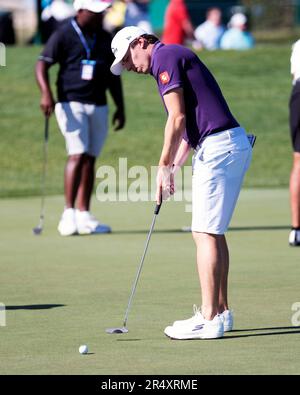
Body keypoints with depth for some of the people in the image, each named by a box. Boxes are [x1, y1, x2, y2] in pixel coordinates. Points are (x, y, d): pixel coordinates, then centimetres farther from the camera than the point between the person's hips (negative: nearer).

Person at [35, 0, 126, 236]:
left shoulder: (105, 39, 12)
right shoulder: (64, 36, -5)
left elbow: (113, 76, 20)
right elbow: (42, 65, -9)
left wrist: (120, 108, 18)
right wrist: (46, 93, -25)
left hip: (99, 106, 6)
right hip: (72, 103, -6)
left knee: (90, 159, 6)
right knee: (78, 155, -16)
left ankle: (83, 216, 10)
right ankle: (68, 214, -14)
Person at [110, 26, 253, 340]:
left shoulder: (165, 58, -7)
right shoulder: (176, 58, 24)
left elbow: (177, 119, -14)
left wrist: (164, 167, -7)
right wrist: (173, 167, 17)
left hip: (217, 148, -10)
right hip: (233, 146, 10)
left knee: (205, 233, -9)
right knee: (213, 232, 15)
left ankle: (209, 319, -9)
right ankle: (220, 311, 19)